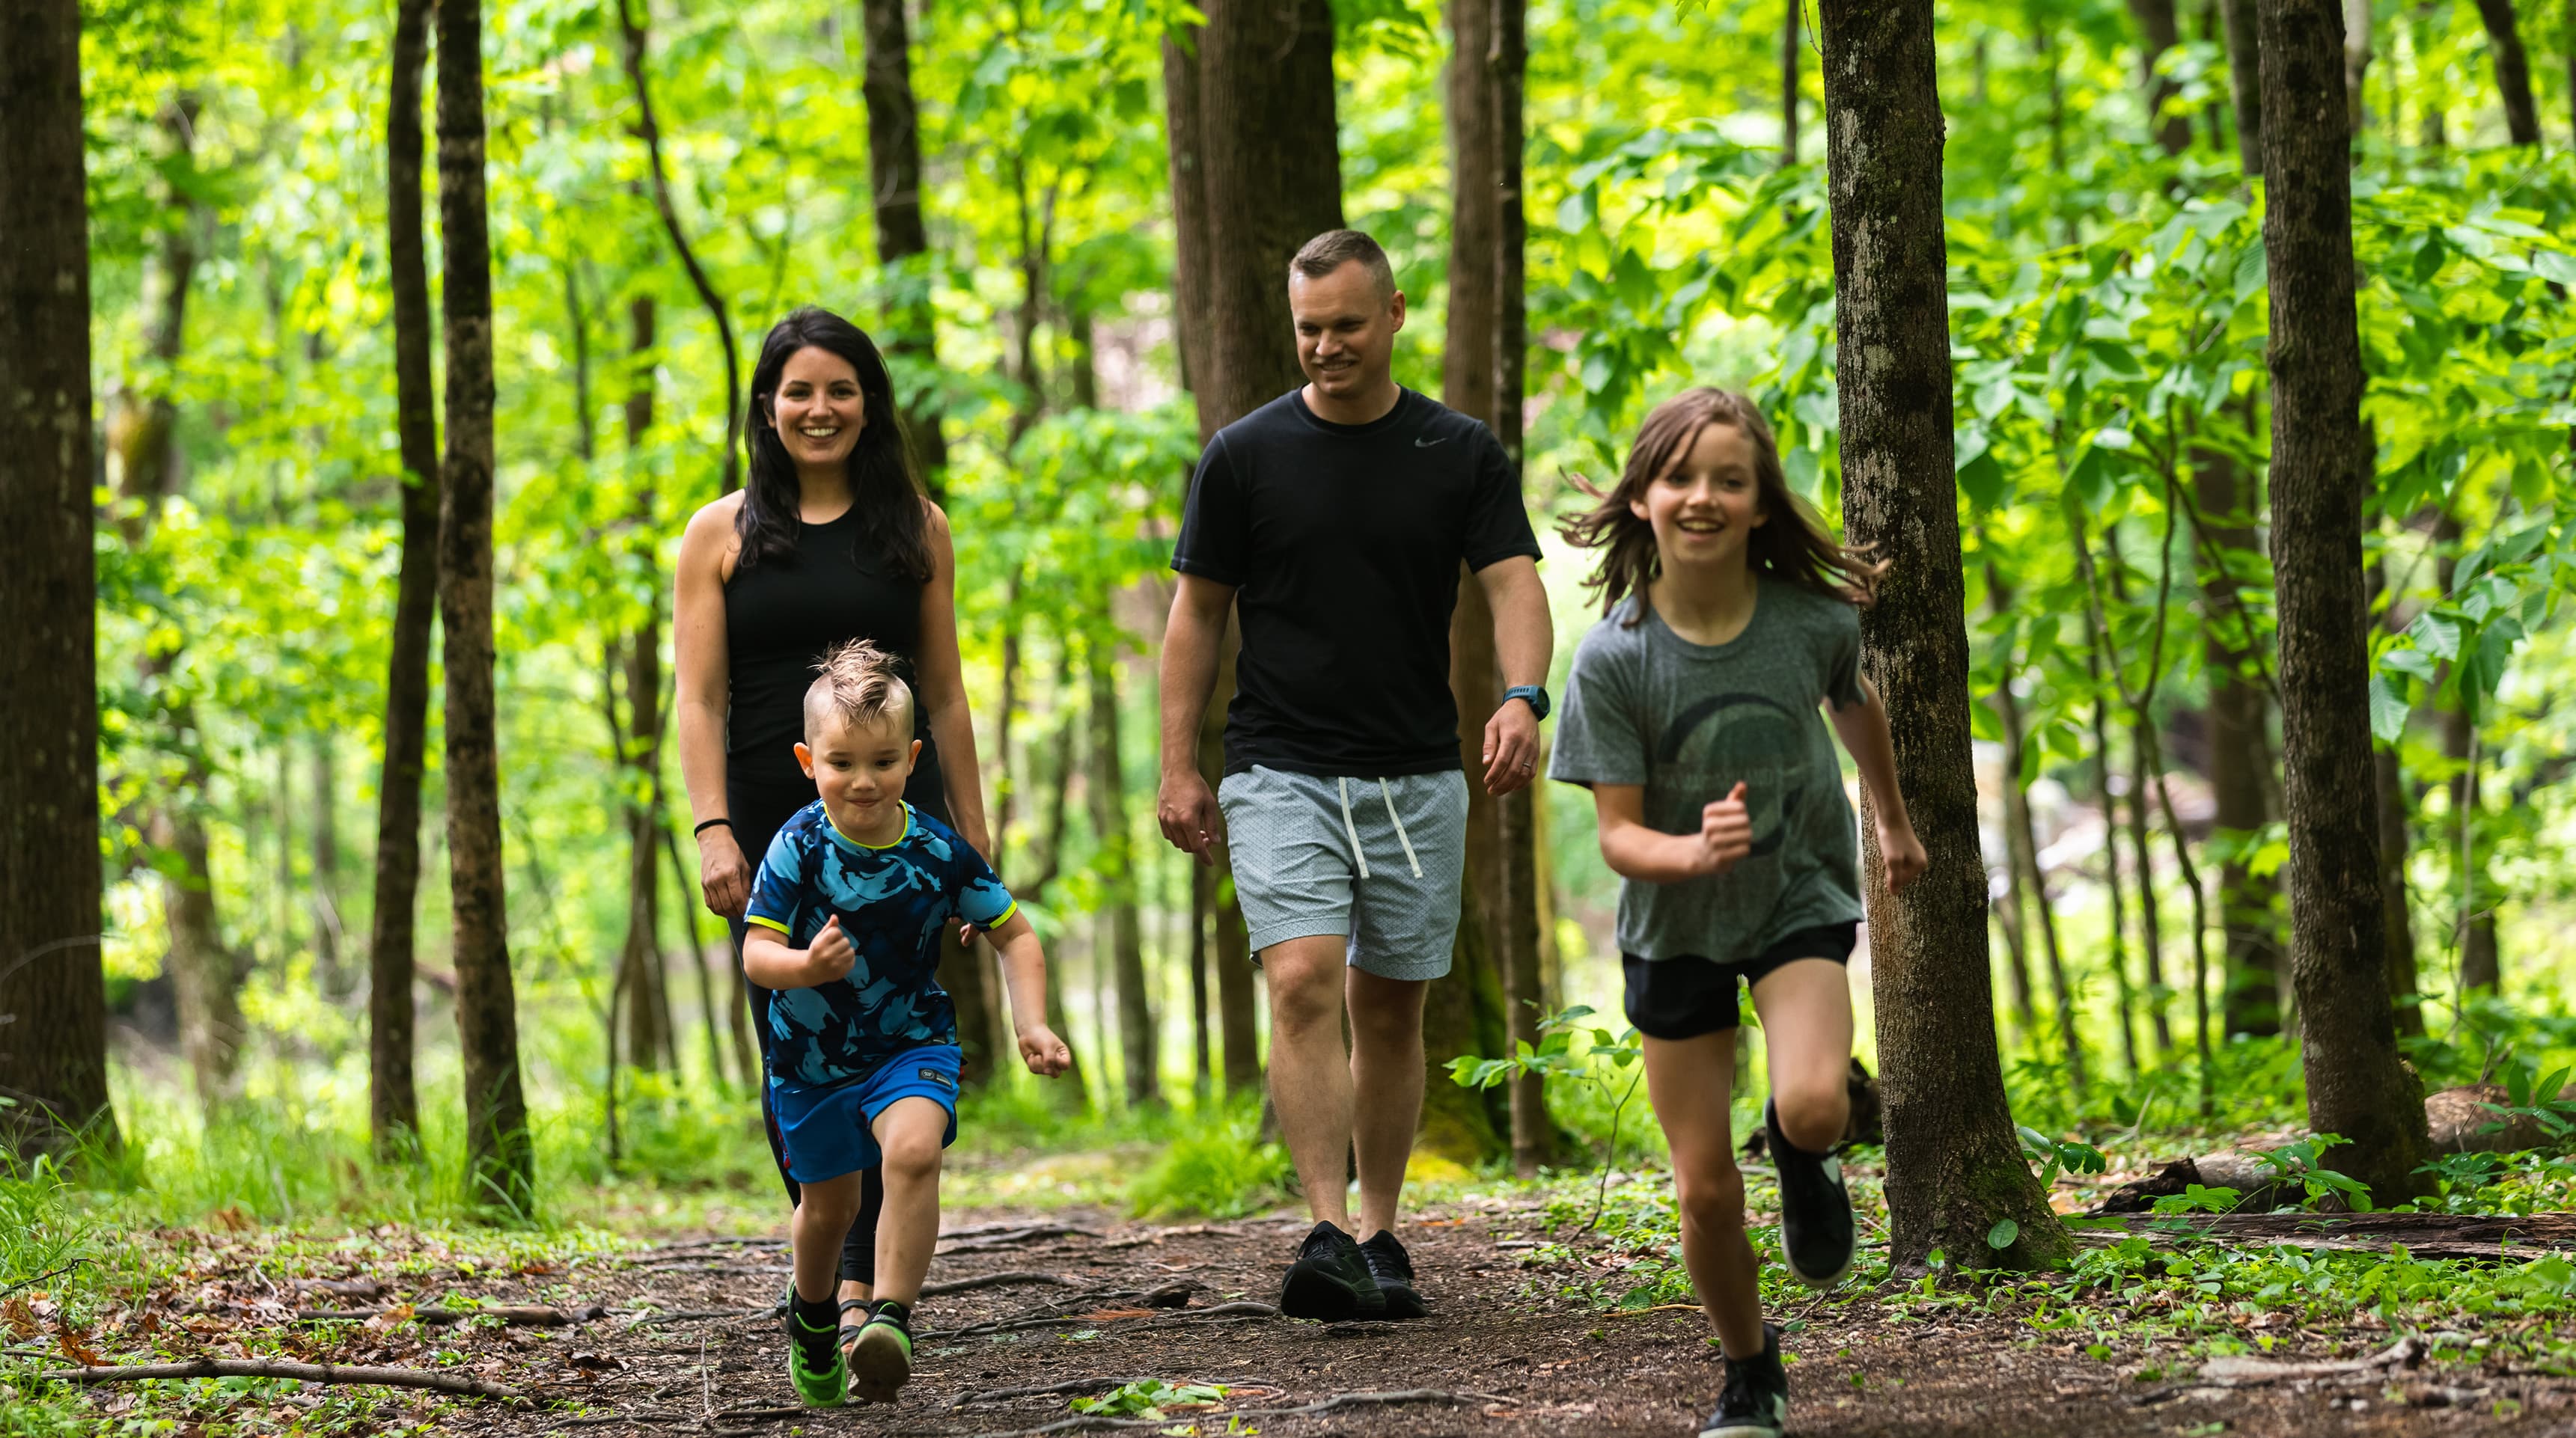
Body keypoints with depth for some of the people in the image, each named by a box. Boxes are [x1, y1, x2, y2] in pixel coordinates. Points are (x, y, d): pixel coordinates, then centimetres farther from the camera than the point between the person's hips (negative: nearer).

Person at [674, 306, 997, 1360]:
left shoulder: (912, 526, 10)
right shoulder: (721, 535, 7)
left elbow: (943, 693, 13)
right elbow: (699, 699, 1)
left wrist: (974, 837, 12)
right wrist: (713, 829, -11)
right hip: (774, 825, 1)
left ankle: (865, 1286, -16)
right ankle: (828, 1266, 22)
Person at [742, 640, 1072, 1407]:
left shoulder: (940, 852, -13)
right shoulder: (798, 849, -18)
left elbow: (1014, 934, 0)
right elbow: (756, 954, -19)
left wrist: (1031, 1026, -12)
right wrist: (805, 966, -41)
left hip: (911, 1046, 0)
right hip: (811, 1055, 0)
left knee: (913, 1150, -30)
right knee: (830, 1203, 15)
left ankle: (891, 1318, -26)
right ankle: (812, 1317, 45)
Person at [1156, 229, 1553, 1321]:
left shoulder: (1461, 454, 3)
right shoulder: (1245, 454, 1)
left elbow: (1514, 583, -6)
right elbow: (1197, 614, 6)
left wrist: (1522, 698, -26)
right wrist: (1178, 769, 0)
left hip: (1416, 779, 2)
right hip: (1282, 776, -2)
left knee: (1390, 1009, 7)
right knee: (1303, 985, -17)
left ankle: (1381, 1239, 18)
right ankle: (1327, 1234, -22)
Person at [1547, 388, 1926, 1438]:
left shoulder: (1812, 620, -16)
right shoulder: (1614, 659, -20)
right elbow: (1618, 834, -16)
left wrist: (1893, 823, 25)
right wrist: (1695, 853, -38)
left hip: (1801, 894, 0)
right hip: (1675, 926, 0)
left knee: (1811, 1108, -27)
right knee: (1706, 1191, 2)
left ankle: (1805, 1159, 11)